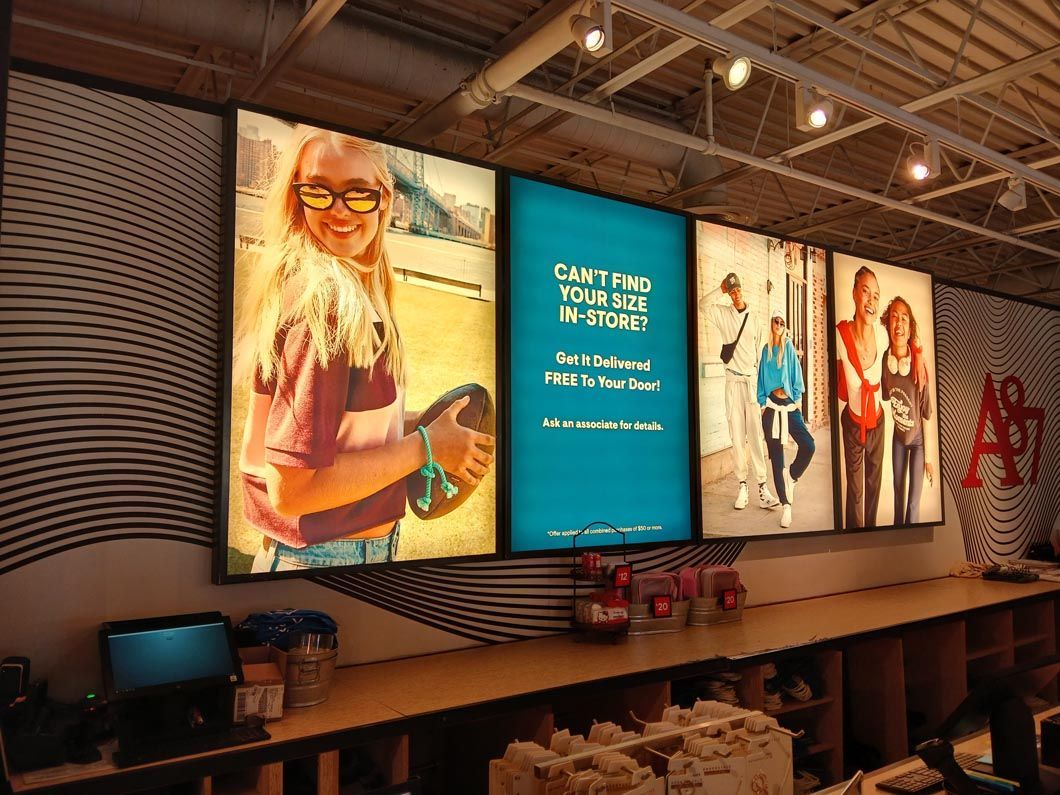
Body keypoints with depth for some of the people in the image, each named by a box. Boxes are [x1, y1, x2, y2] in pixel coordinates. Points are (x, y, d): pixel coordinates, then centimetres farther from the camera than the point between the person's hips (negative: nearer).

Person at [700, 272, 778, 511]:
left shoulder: (754, 318, 9)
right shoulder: (723, 313, 7)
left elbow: (760, 353, 10)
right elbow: (703, 305, -10)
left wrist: (762, 384, 7)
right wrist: (720, 290, -5)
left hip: (752, 379, 0)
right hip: (733, 381, 0)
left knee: (755, 434, -3)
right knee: (737, 435, 2)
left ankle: (762, 485, -2)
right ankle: (742, 485, 6)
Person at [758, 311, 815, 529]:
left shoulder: (788, 347, 5)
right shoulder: (766, 350, 8)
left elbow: (795, 373, 7)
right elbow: (762, 377, 12)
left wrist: (798, 398, 3)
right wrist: (762, 403, 6)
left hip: (790, 405, 0)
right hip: (771, 406, 0)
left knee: (808, 446, -17)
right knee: (776, 456, 0)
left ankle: (791, 477, 12)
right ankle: (785, 505, 6)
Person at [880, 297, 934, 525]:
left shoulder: (918, 366, -28)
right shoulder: (884, 360, -16)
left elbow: (928, 415, -19)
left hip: (918, 438, -4)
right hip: (898, 435, 4)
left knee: (913, 504, 1)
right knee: (898, 493, 19)